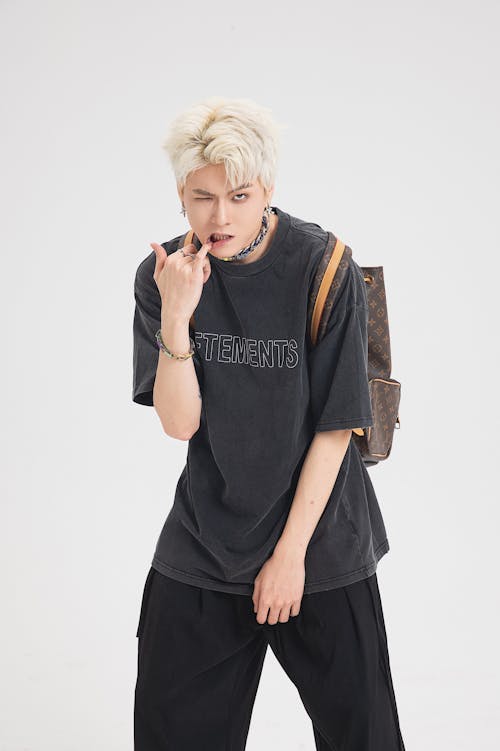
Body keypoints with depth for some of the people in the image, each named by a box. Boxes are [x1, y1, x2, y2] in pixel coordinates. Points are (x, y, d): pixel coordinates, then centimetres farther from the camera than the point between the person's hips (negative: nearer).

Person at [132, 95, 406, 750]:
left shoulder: (325, 270, -13)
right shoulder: (163, 275, -5)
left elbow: (335, 427, -10)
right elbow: (179, 424, -10)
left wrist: (291, 551, -11)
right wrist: (176, 316, -24)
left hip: (320, 541, -2)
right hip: (202, 543, 2)